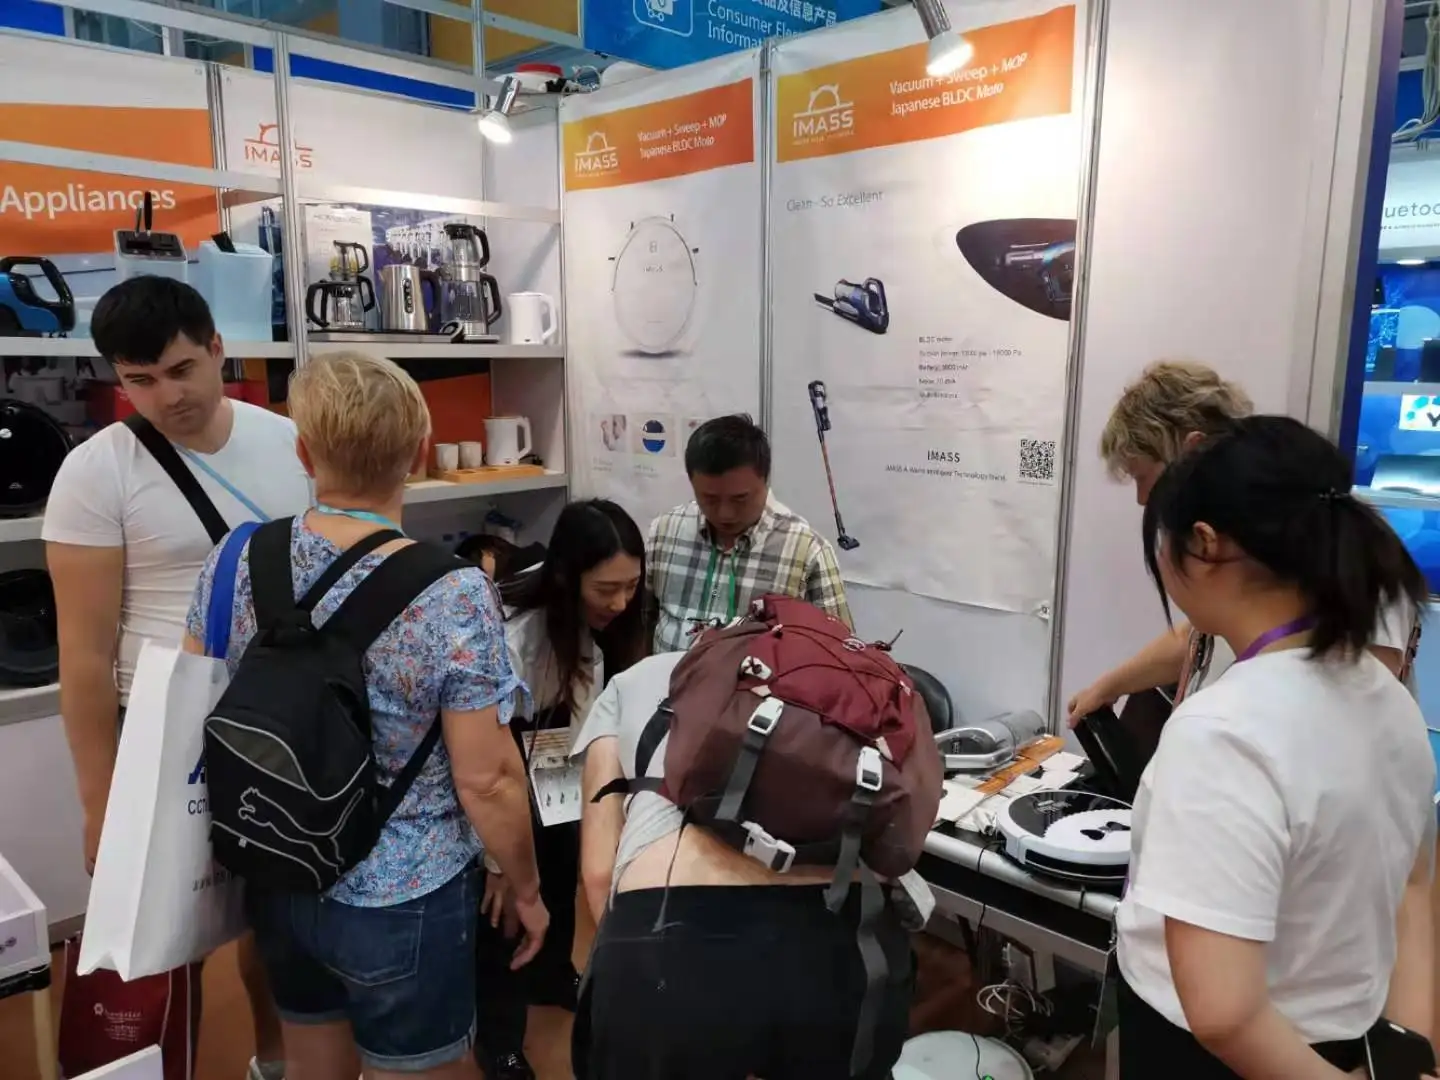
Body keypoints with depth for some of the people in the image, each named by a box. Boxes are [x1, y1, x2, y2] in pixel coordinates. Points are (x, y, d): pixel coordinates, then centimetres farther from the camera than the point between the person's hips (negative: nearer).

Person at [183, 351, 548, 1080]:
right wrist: (526, 890, -4)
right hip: (401, 904, -4)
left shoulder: (237, 560, -10)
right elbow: (486, 781, -20)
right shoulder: (453, 596, -25)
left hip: (276, 883, 5)